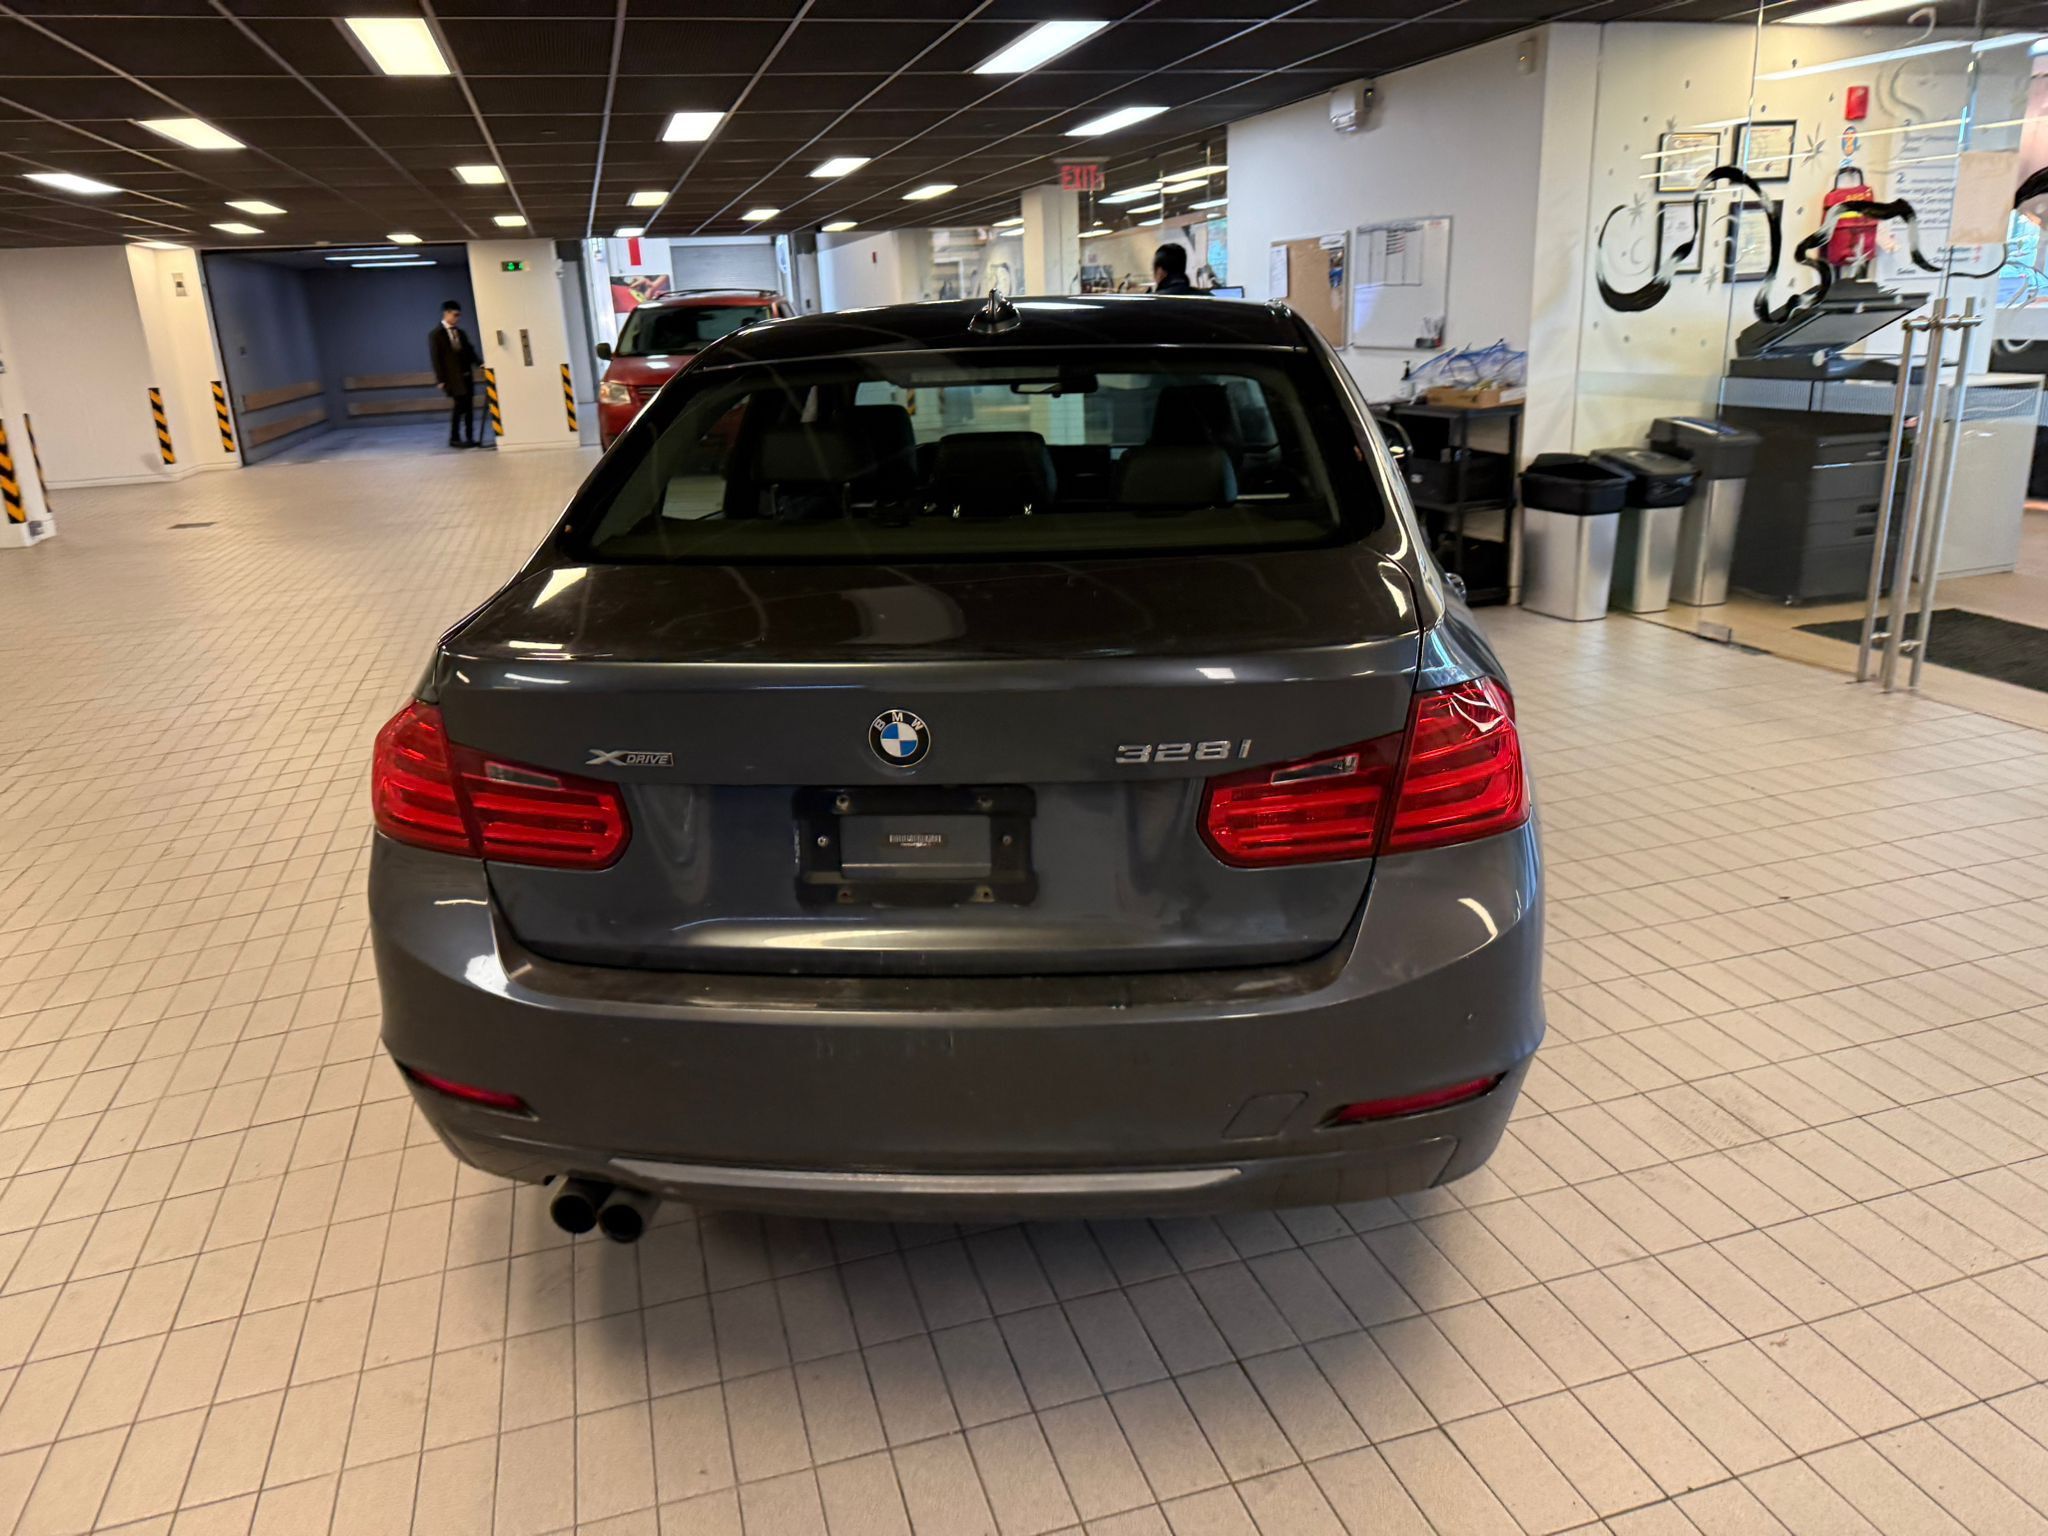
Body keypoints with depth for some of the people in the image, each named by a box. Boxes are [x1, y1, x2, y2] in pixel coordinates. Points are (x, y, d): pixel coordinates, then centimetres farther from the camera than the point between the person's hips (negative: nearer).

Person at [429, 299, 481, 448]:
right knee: (460, 405, -12)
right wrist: (441, 379, -11)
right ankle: (454, 438, -4)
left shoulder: (461, 333, 15)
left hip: (466, 375, 6)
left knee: (468, 406, 5)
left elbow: (469, 351, 14)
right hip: (453, 376, -6)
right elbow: (436, 358, -5)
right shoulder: (436, 334, -1)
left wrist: (480, 363, -4)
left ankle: (469, 438, 11)